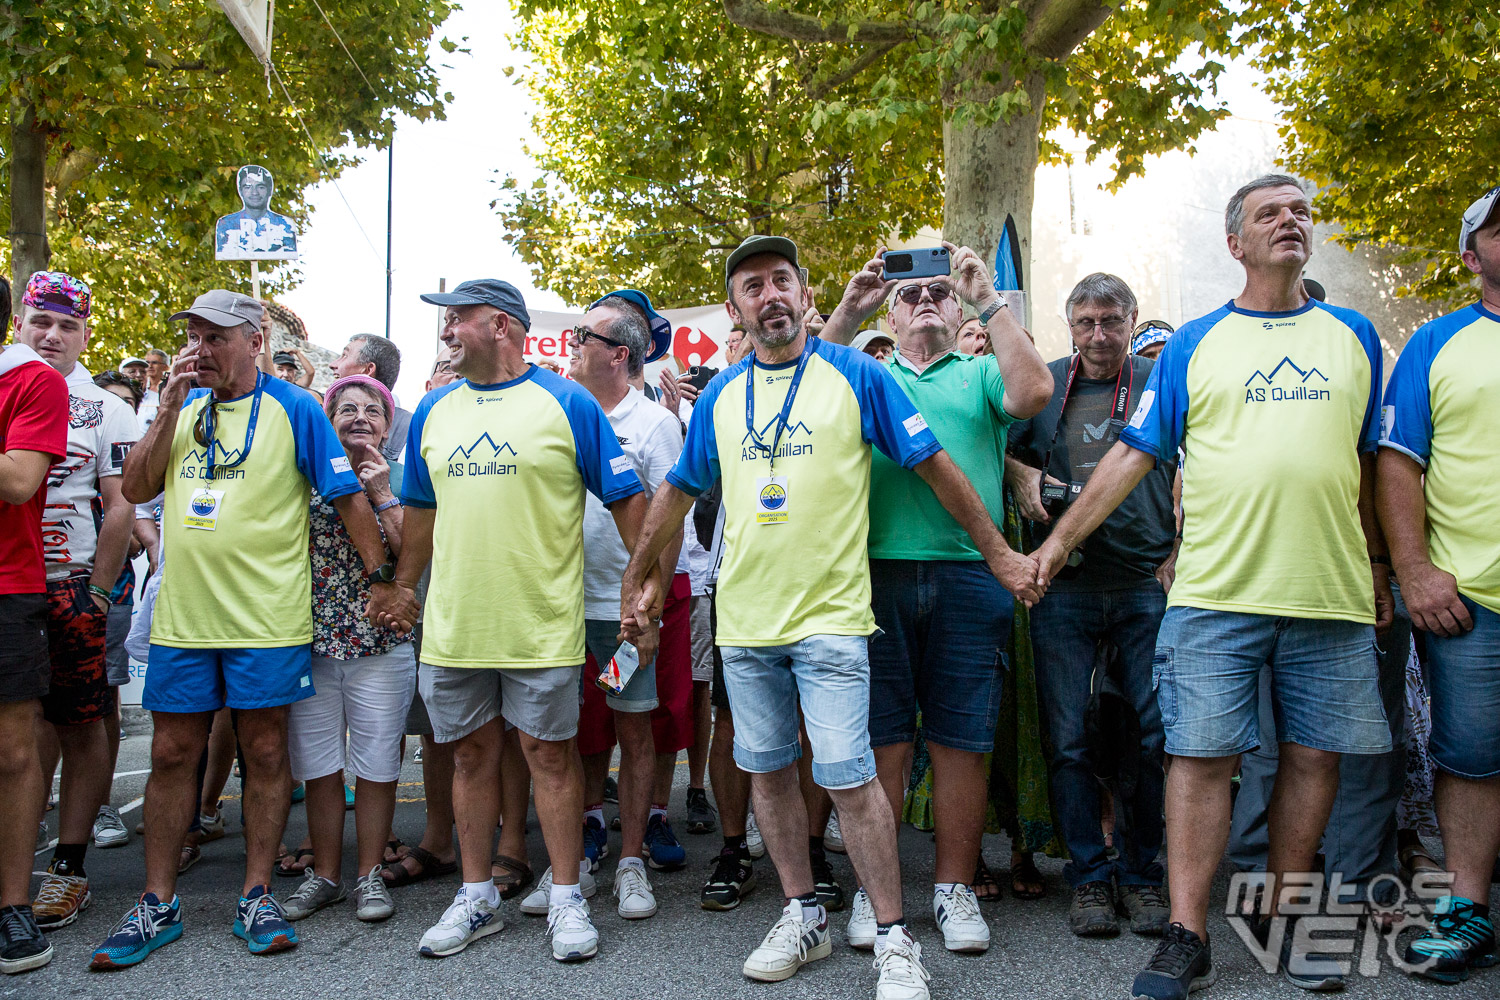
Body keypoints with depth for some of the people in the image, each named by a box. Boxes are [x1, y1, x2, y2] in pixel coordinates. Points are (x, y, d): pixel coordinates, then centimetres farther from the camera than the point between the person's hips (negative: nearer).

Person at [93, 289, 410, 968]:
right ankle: (157, 905, 19)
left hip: (267, 618, -4)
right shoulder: (183, 404, 11)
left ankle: (256, 898, 16)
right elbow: (136, 490, 4)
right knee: (172, 754, 8)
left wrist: (379, 578, -7)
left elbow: (346, 497, -3)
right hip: (182, 614, 5)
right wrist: (171, 405, -6)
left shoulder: (292, 407, -3)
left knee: (265, 752, 4)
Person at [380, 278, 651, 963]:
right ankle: (477, 896, 26)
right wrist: (403, 587, 17)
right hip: (452, 624, 5)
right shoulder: (433, 412, 11)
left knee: (550, 754, 3)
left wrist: (648, 588, -7)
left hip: (541, 624, -4)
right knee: (471, 755, 12)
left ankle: (566, 897, 17)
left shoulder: (566, 404, -4)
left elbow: (626, 500, -3)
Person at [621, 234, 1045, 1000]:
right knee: (767, 770, 12)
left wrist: (999, 553, 1)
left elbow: (934, 467, 0)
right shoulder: (720, 397, 8)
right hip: (743, 617, 5)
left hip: (829, 615, -5)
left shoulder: (855, 375, -3)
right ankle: (803, 916, 28)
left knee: (849, 778, -7)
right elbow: (678, 492, 18)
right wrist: (636, 577, 20)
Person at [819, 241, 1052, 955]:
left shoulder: (981, 375, 14)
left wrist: (988, 298, -5)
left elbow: (1033, 392, -6)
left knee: (960, 741, 5)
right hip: (877, 575, 0)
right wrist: (847, 313, -3)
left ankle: (954, 888, 17)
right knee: (881, 740, 4)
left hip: (969, 577, 0)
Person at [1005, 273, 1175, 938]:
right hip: (1062, 584, 1)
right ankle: (1089, 876, 13)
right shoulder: (1043, 383, 10)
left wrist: (1175, 560, 0)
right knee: (1068, 736, 1)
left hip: (1147, 585, 0)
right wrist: (1020, 474, -3)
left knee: (1150, 733, 1)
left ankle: (1141, 874, 17)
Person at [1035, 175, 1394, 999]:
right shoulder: (1194, 344, 7)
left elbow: (1371, 464, 17)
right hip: (1215, 590, -2)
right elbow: (1133, 454, 5)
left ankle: (1280, 919, 23)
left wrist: (1377, 566, 15)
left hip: (1331, 592, 3)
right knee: (1202, 755, -3)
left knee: (1315, 755, 7)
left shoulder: (1353, 336, 13)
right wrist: (1060, 538, 0)